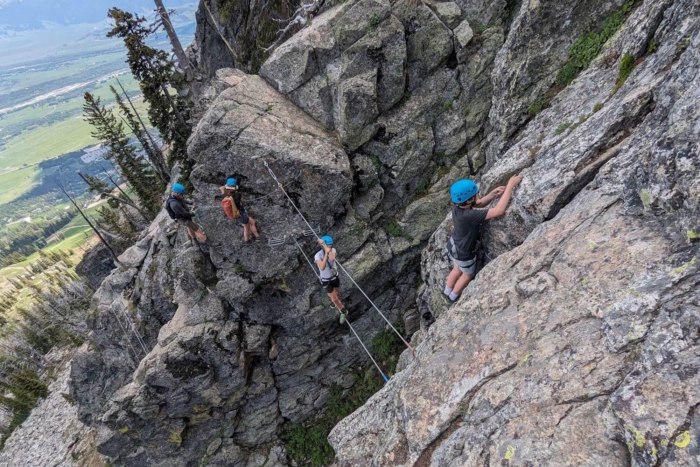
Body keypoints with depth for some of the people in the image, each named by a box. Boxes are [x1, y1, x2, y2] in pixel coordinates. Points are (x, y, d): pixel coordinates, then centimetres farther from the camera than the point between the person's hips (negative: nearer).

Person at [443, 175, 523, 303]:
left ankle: (447, 291, 57)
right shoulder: (469, 215, -43)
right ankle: (454, 296, 49)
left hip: (453, 247, 6)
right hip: (463, 254, -6)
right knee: (468, 274, 26)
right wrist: (510, 186, -39)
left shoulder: (458, 205, -20)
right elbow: (499, 211, -45)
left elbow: (480, 204, -3)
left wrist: (493, 194, -20)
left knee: (457, 269, 34)